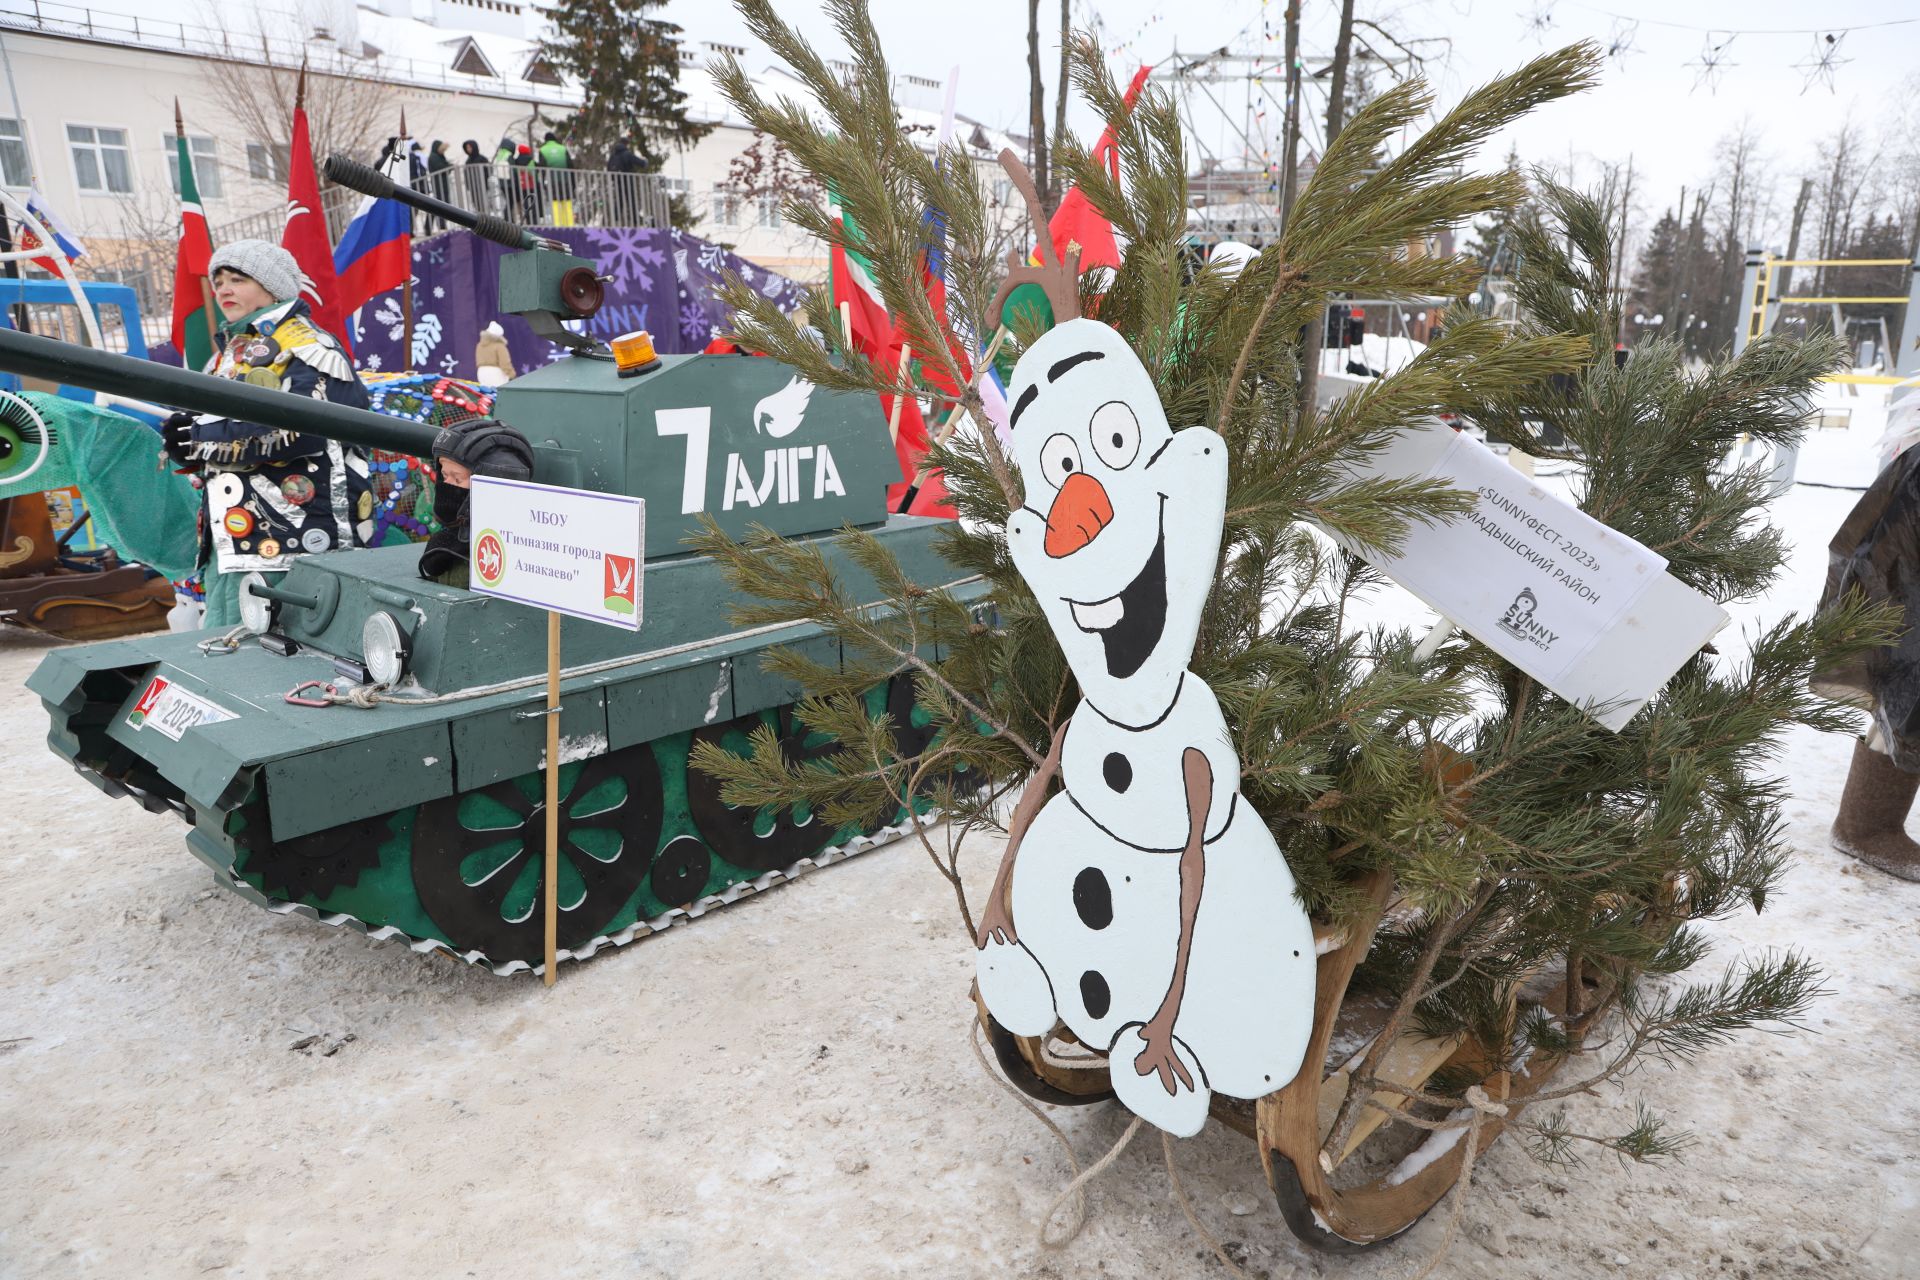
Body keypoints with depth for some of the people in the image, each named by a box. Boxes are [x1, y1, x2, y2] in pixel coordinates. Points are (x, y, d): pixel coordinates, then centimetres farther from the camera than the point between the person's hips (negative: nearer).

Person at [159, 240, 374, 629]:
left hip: (283, 539, -10)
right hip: (229, 537, 10)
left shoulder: (305, 347, -7)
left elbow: (302, 432, -22)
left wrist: (213, 439, -14)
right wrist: (181, 438, 4)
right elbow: (204, 430, 28)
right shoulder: (227, 354, 24)